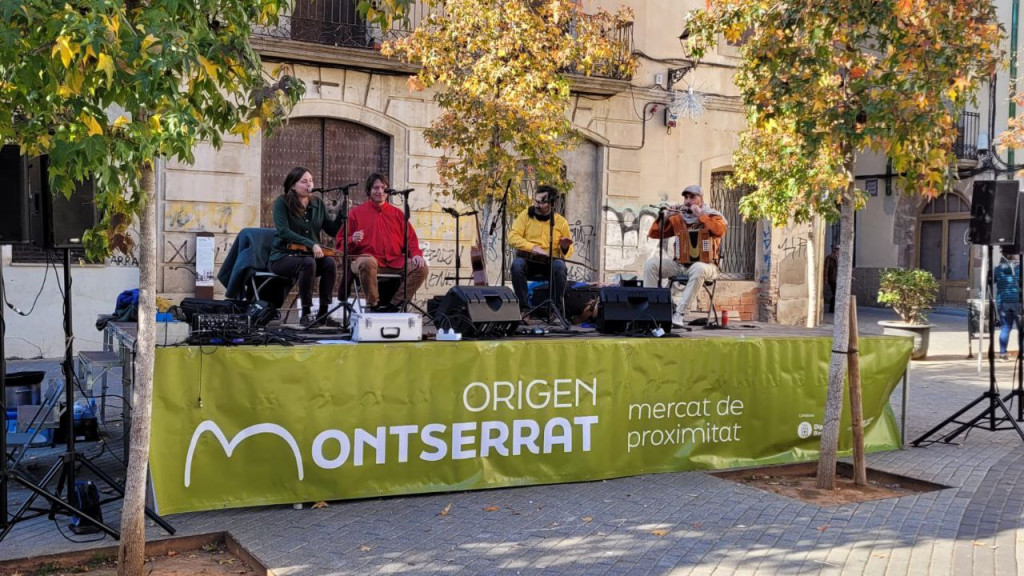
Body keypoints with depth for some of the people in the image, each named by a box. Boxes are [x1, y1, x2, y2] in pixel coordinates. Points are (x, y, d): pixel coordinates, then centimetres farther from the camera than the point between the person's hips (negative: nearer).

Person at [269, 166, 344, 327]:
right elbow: (283, 231, -18)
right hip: (283, 256, -5)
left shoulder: (317, 204, 10)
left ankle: (323, 313, -20)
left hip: (309, 255, 5)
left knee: (330, 263, -26)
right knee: (308, 263, -35)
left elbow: (332, 230, 11)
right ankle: (306, 313, -26)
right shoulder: (282, 202, -4)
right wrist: (311, 244, -26)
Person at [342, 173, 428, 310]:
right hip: (366, 257, -3)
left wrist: (416, 254, -5)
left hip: (395, 262, 4)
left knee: (422, 268, -19)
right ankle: (373, 305, -21)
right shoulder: (356, 213, 12)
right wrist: (352, 240, -15)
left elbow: (411, 238, 16)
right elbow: (342, 243, 9)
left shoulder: (397, 213, 20)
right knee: (368, 263, -40)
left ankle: (394, 305, -15)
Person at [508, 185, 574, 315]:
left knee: (559, 267, -34)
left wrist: (565, 247, -13)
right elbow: (512, 237, -7)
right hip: (528, 260, 0)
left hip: (550, 262, 0)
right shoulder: (526, 215, 5)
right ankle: (524, 308, -26)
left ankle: (555, 309, -23)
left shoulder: (561, 222, 7)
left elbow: (568, 252, 12)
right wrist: (533, 247, -20)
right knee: (517, 264, -34)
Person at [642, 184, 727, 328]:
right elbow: (654, 234, 8)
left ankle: (679, 313, -39)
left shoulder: (712, 216, 1)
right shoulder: (677, 218, 10)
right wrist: (665, 216, -6)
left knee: (699, 269, -40)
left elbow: (720, 231, -22)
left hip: (704, 265, -4)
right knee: (651, 263, -18)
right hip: (680, 265, 4)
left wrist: (700, 214, -18)